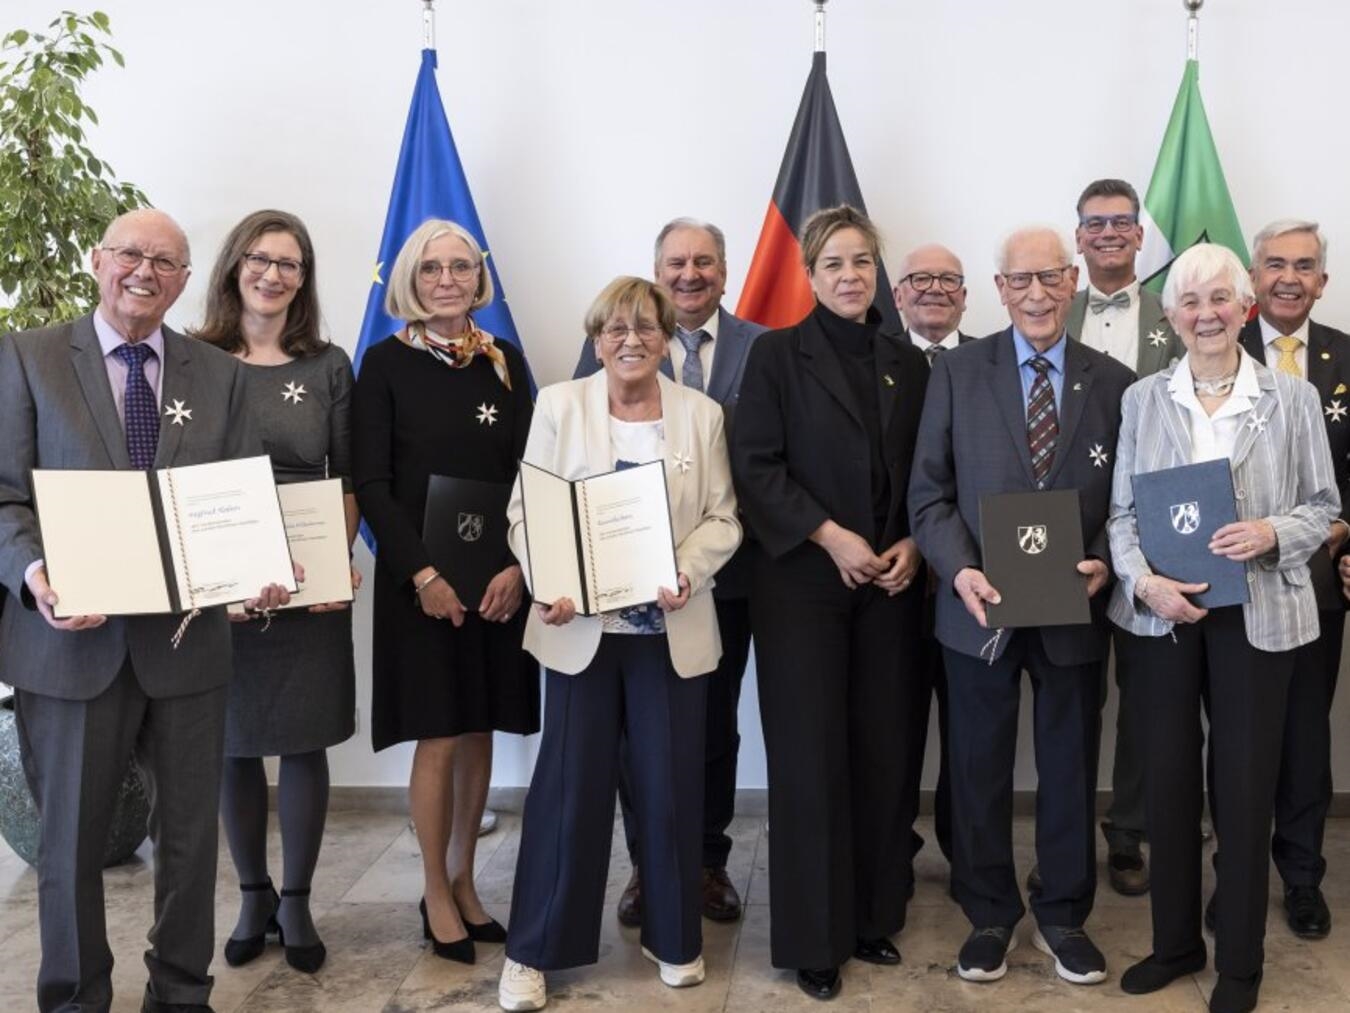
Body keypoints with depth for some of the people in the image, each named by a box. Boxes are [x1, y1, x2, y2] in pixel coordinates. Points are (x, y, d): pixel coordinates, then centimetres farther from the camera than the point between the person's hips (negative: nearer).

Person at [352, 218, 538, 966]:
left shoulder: (506, 361, 7)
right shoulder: (386, 363, -2)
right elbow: (370, 483, -6)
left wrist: (517, 566, -9)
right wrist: (422, 572, -15)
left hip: (498, 576, 3)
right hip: (421, 577, -3)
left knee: (479, 735, 9)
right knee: (438, 739, 1)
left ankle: (463, 883, 24)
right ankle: (436, 896, 17)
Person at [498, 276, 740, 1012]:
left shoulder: (701, 413, 5)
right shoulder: (559, 405, 2)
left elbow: (723, 516, 3)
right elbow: (526, 510, -1)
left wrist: (688, 570, -16)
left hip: (672, 627, 1)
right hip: (580, 624, -1)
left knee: (672, 783, 8)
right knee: (569, 781, 3)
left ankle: (672, 937, 28)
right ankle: (533, 950, 18)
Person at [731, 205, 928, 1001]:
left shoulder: (908, 362, 11)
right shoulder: (779, 354, -1)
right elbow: (755, 466, -8)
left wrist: (913, 546, -5)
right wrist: (830, 537, -15)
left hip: (890, 583, 4)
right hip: (803, 581, -4)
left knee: (884, 750, 8)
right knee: (811, 755, 0)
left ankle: (874, 916, 23)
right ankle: (813, 936, 12)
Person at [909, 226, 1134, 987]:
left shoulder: (1115, 382, 3)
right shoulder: (958, 373, 0)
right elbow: (929, 491, -2)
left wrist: (1105, 562, -14)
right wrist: (960, 569, -17)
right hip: (982, 609, -1)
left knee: (1071, 769, 13)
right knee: (980, 770, 10)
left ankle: (1064, 916, 31)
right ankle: (990, 915, 28)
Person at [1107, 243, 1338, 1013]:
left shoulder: (1294, 398, 1)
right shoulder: (1143, 399, 4)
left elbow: (1325, 507, 3)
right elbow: (1121, 511, 1)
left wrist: (1272, 532, -18)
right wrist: (1145, 581, -15)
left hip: (1256, 615, -1)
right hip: (1161, 616, 2)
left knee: (1245, 782, 5)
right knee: (1168, 777, 10)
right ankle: (1176, 941, 27)